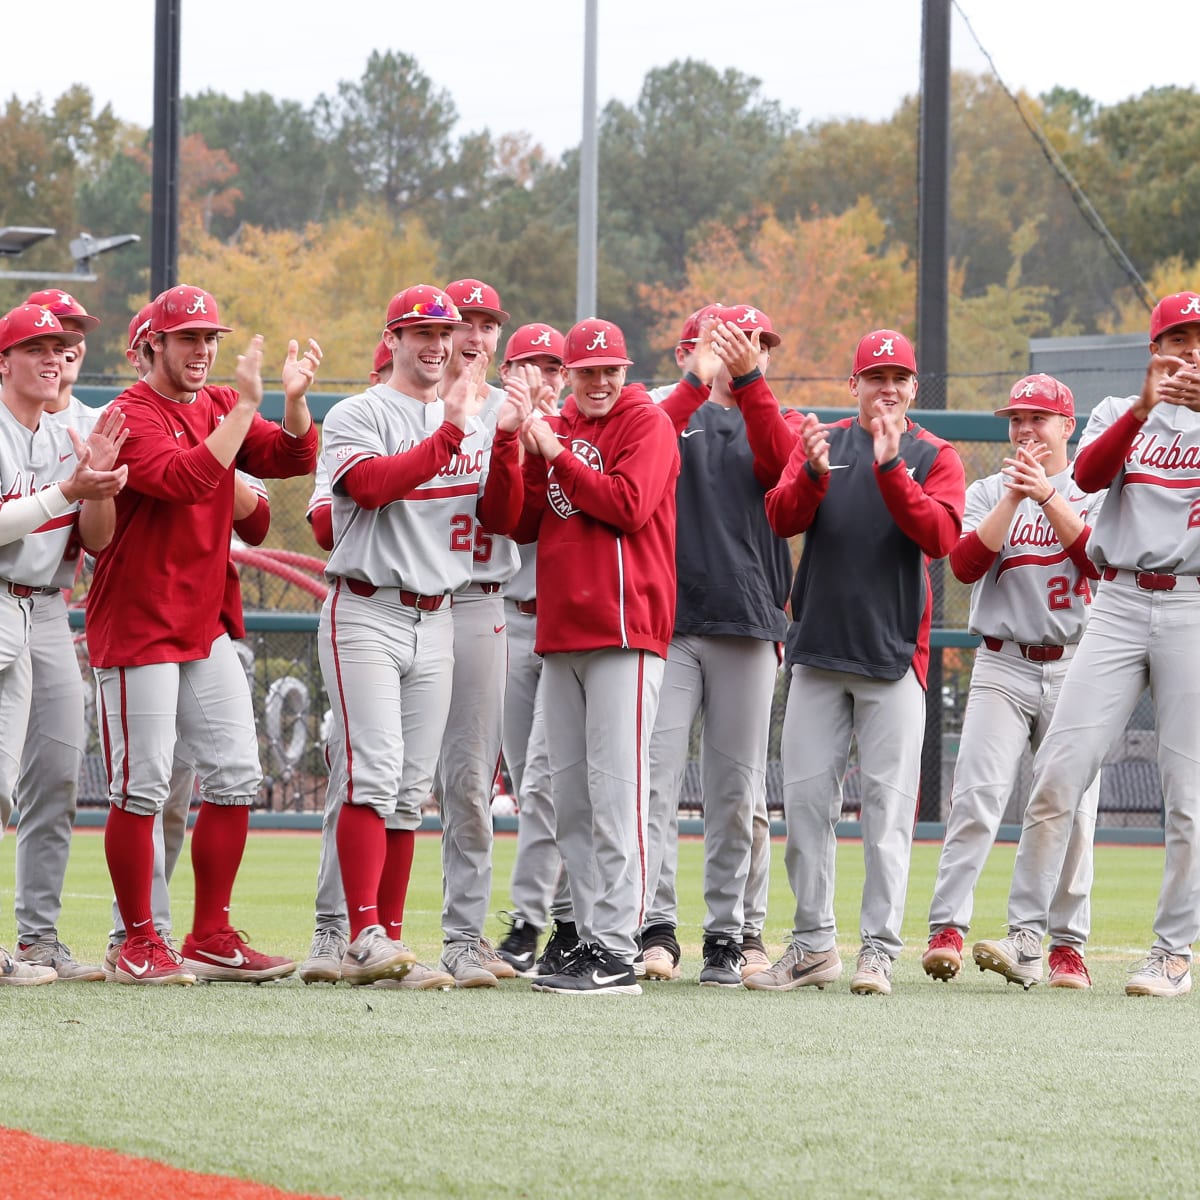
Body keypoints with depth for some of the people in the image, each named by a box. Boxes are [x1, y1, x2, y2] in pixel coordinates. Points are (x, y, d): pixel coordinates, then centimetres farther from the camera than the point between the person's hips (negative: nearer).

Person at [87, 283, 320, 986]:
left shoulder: (219, 408, 11)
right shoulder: (132, 416, -12)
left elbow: (293, 459, 3)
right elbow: (184, 480, -27)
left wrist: (295, 400, -14)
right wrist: (246, 406, -27)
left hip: (207, 623, 8)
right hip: (138, 625, -7)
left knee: (236, 776, 6)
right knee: (143, 786, -5)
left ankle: (211, 939, 13)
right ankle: (140, 946, 2)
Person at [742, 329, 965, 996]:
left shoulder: (935, 458, 4)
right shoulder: (822, 443, 11)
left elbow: (940, 536, -13)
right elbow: (782, 518, -4)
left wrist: (889, 470, -24)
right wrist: (813, 473, -23)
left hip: (893, 657, -3)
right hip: (819, 651, 3)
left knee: (888, 806, -5)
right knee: (806, 798, 2)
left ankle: (880, 947, -2)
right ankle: (814, 945, 10)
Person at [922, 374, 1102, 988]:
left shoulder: (1094, 493, 9)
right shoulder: (988, 493, 12)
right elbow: (965, 564, -5)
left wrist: (1047, 496, -16)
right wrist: (1013, 498, -13)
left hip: (1074, 667, 0)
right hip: (1002, 666, 0)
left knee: (1072, 806, -2)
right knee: (977, 795, -14)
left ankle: (1067, 944, 4)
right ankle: (947, 929, -17)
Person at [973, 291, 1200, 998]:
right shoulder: (1120, 415, 14)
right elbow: (1089, 474, -7)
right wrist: (1143, 407, -22)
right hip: (1119, 603, 1)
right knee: (1059, 771, -8)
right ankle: (1027, 939, -5)